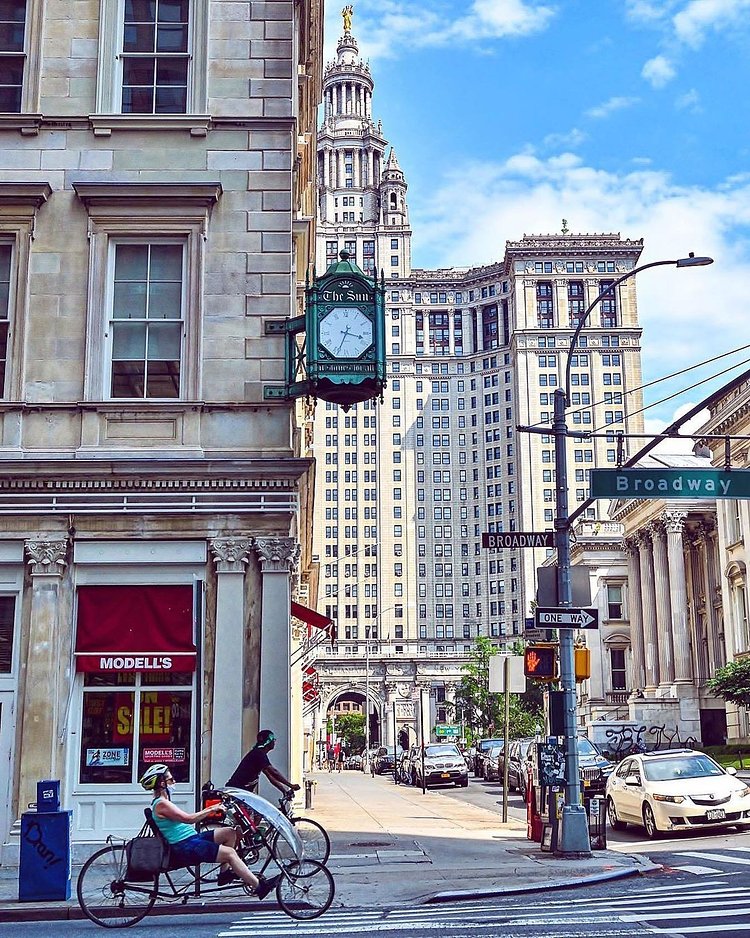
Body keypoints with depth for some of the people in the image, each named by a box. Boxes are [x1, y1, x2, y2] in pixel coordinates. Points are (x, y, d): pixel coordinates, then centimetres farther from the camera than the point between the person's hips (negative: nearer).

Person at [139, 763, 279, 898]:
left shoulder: (164, 803, 17)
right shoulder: (161, 804, -15)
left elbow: (186, 820, 18)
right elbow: (188, 819, -23)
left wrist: (209, 810, 10)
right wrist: (211, 810, -16)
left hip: (191, 839, 10)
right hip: (184, 848, -10)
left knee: (230, 832, 5)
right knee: (230, 853, -17)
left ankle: (225, 872, 8)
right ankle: (259, 886, -16)